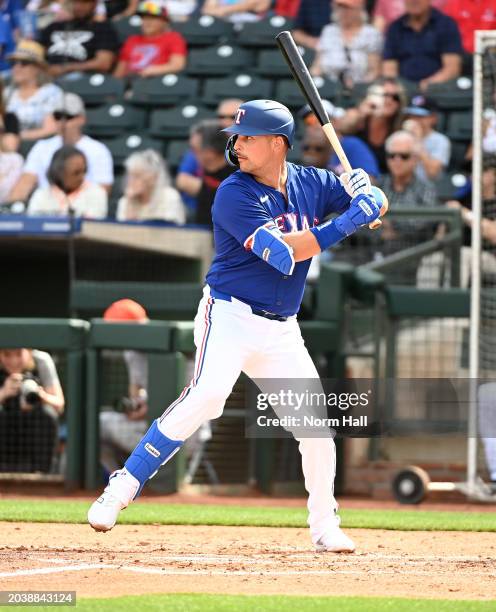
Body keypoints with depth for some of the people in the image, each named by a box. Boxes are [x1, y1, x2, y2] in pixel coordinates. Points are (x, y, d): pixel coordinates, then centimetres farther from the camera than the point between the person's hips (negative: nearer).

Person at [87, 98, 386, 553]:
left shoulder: (311, 183, 6)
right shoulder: (235, 194, -12)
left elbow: (372, 207, 13)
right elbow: (283, 252, -21)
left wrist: (367, 194, -11)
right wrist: (345, 224, -23)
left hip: (281, 329, 6)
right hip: (230, 316, -6)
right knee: (207, 395, -27)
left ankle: (324, 525, 19)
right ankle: (121, 490, -23)